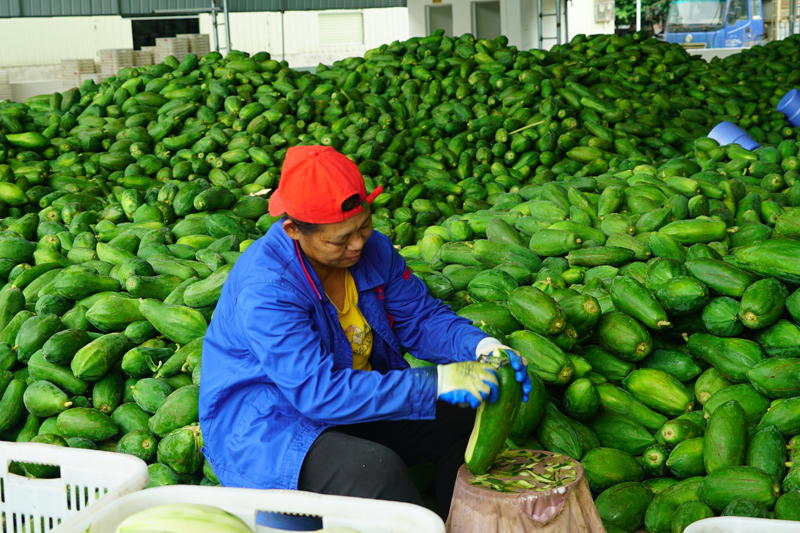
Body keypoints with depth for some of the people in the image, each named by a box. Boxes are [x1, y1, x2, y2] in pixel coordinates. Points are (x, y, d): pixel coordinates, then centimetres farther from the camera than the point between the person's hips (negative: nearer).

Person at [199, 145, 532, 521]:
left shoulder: (372, 249, -6)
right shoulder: (265, 288, -29)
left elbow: (421, 318, 3)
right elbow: (321, 392, -34)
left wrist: (481, 346, -18)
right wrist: (437, 383, -36)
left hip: (359, 402, 8)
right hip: (264, 432, -7)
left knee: (468, 419, -6)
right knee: (376, 469, -34)